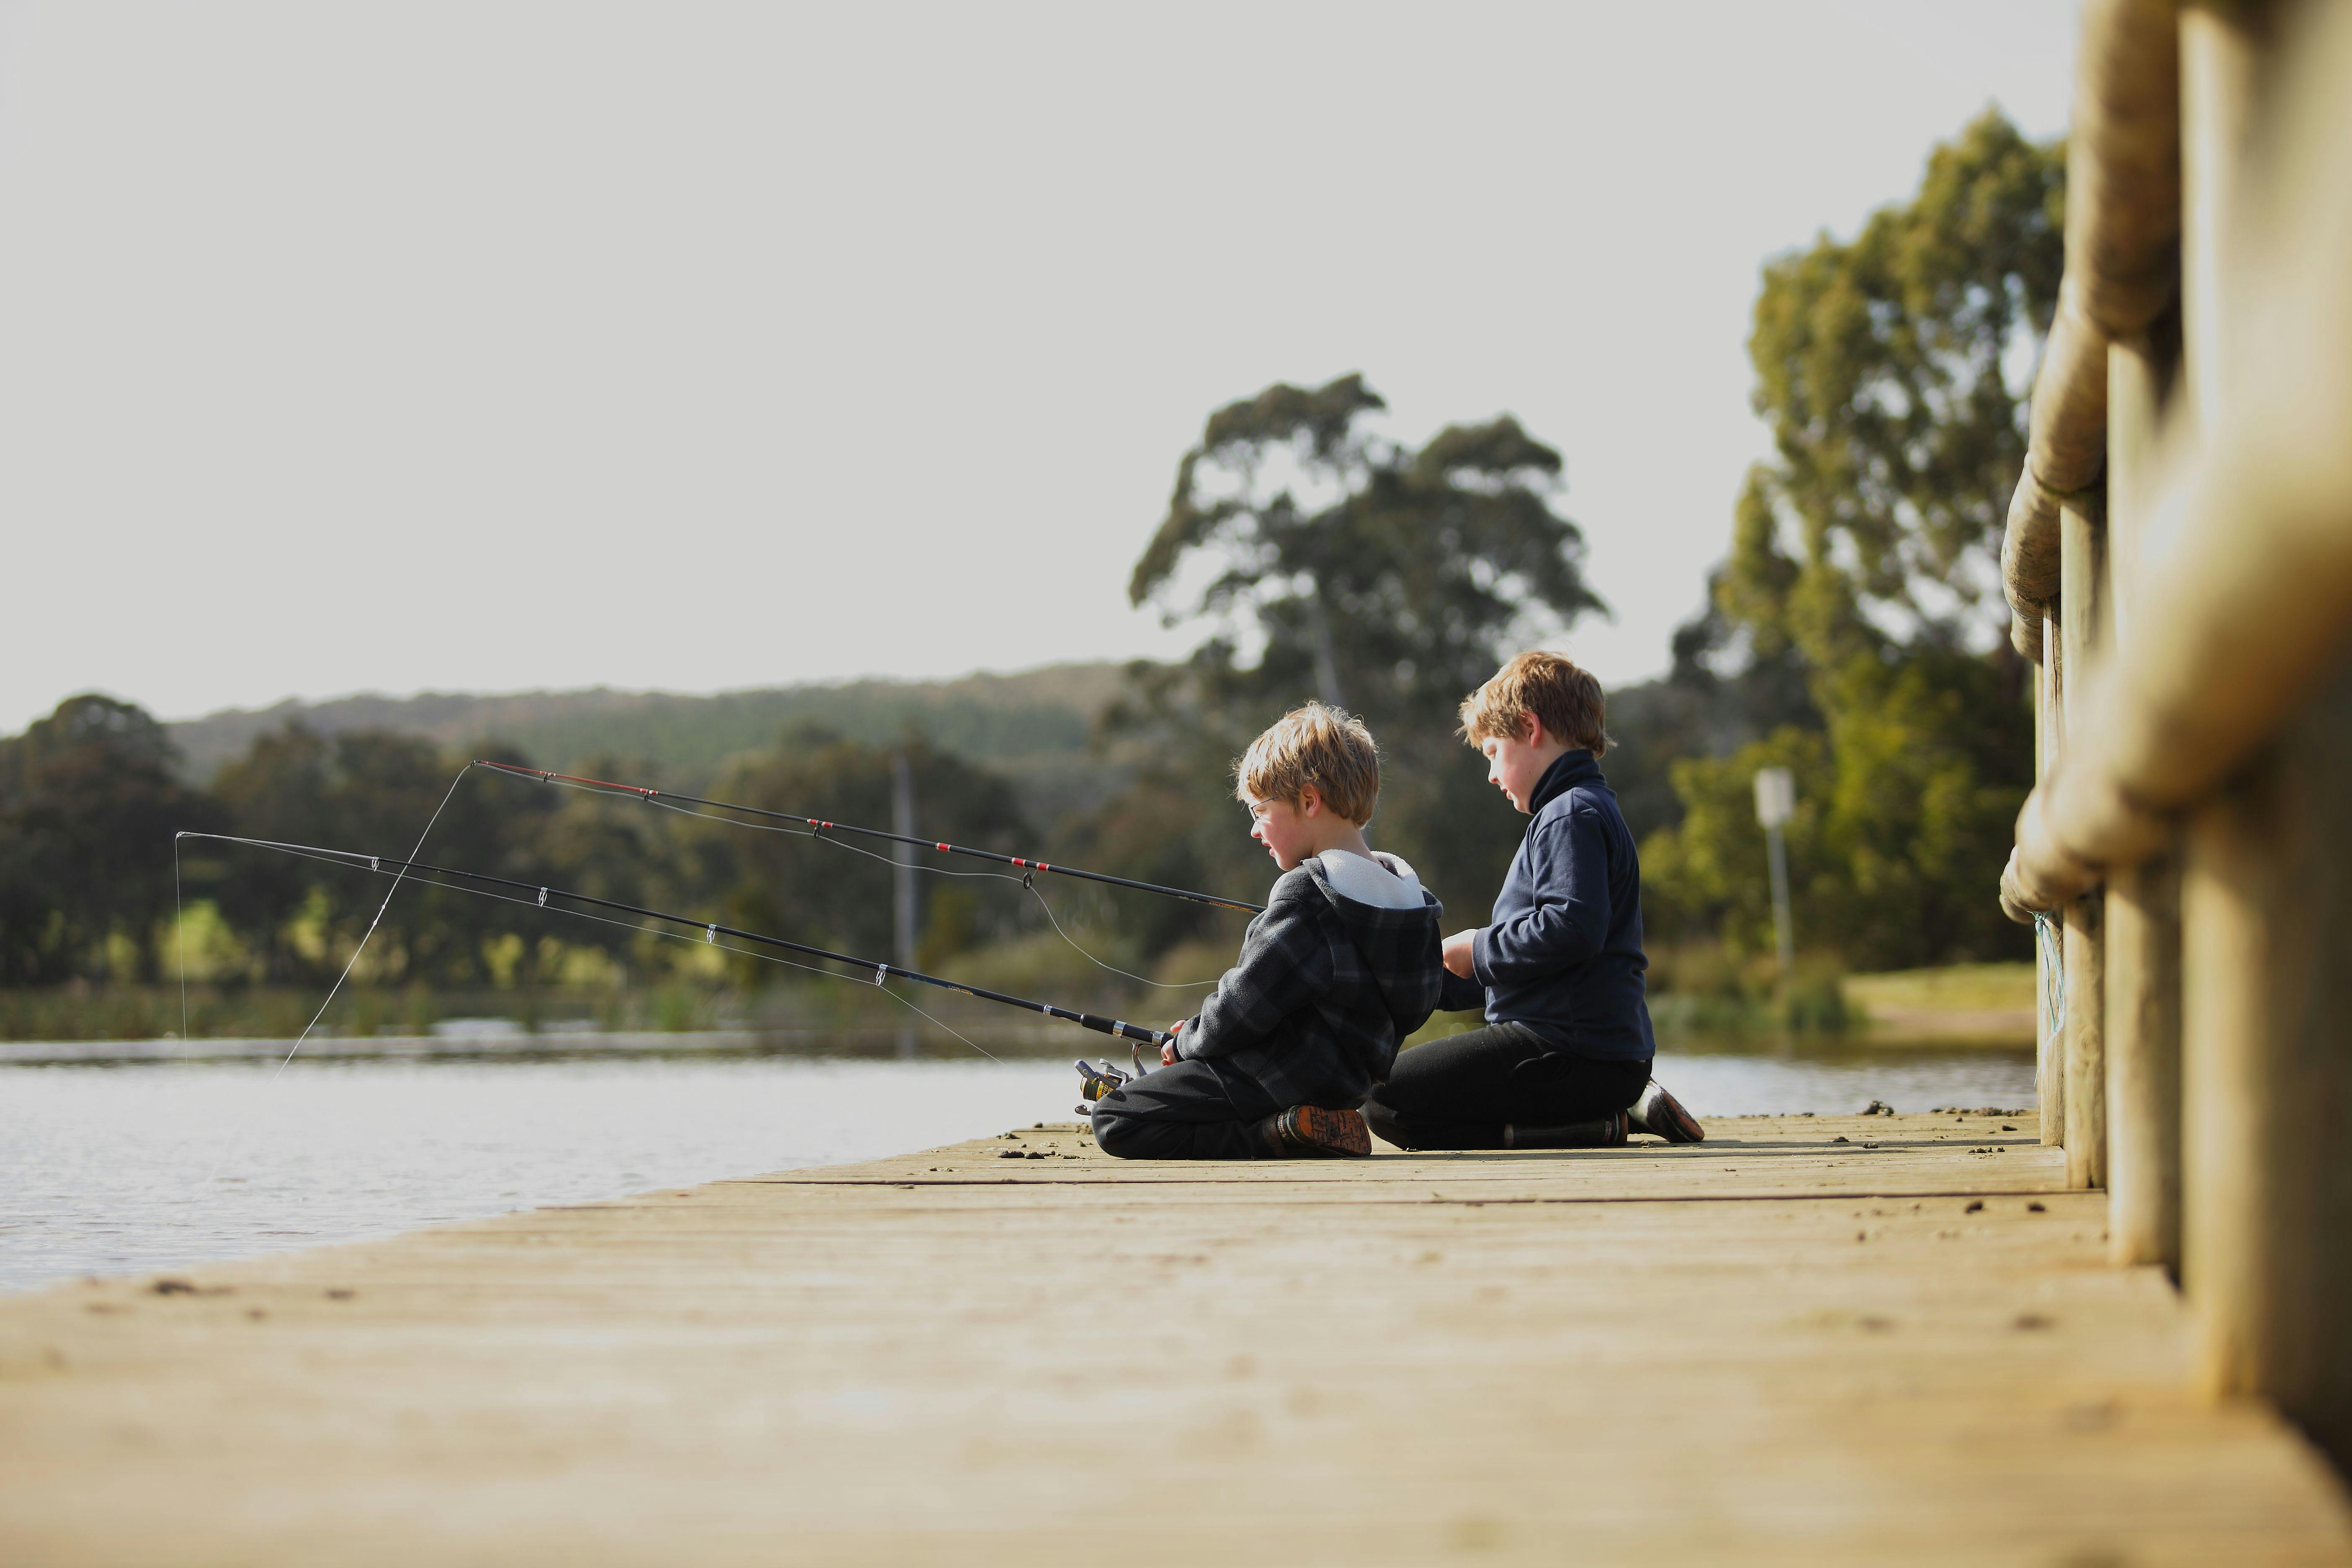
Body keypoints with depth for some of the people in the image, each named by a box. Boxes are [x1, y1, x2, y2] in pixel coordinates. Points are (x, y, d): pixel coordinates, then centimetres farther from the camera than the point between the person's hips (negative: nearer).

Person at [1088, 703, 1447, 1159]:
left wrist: (1187, 1041, 2)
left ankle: (1276, 1134, -13)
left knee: (1114, 1119, -7)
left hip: (1282, 1081, -10)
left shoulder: (1306, 893, -21)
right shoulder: (1402, 890, 8)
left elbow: (1241, 1011, -21)